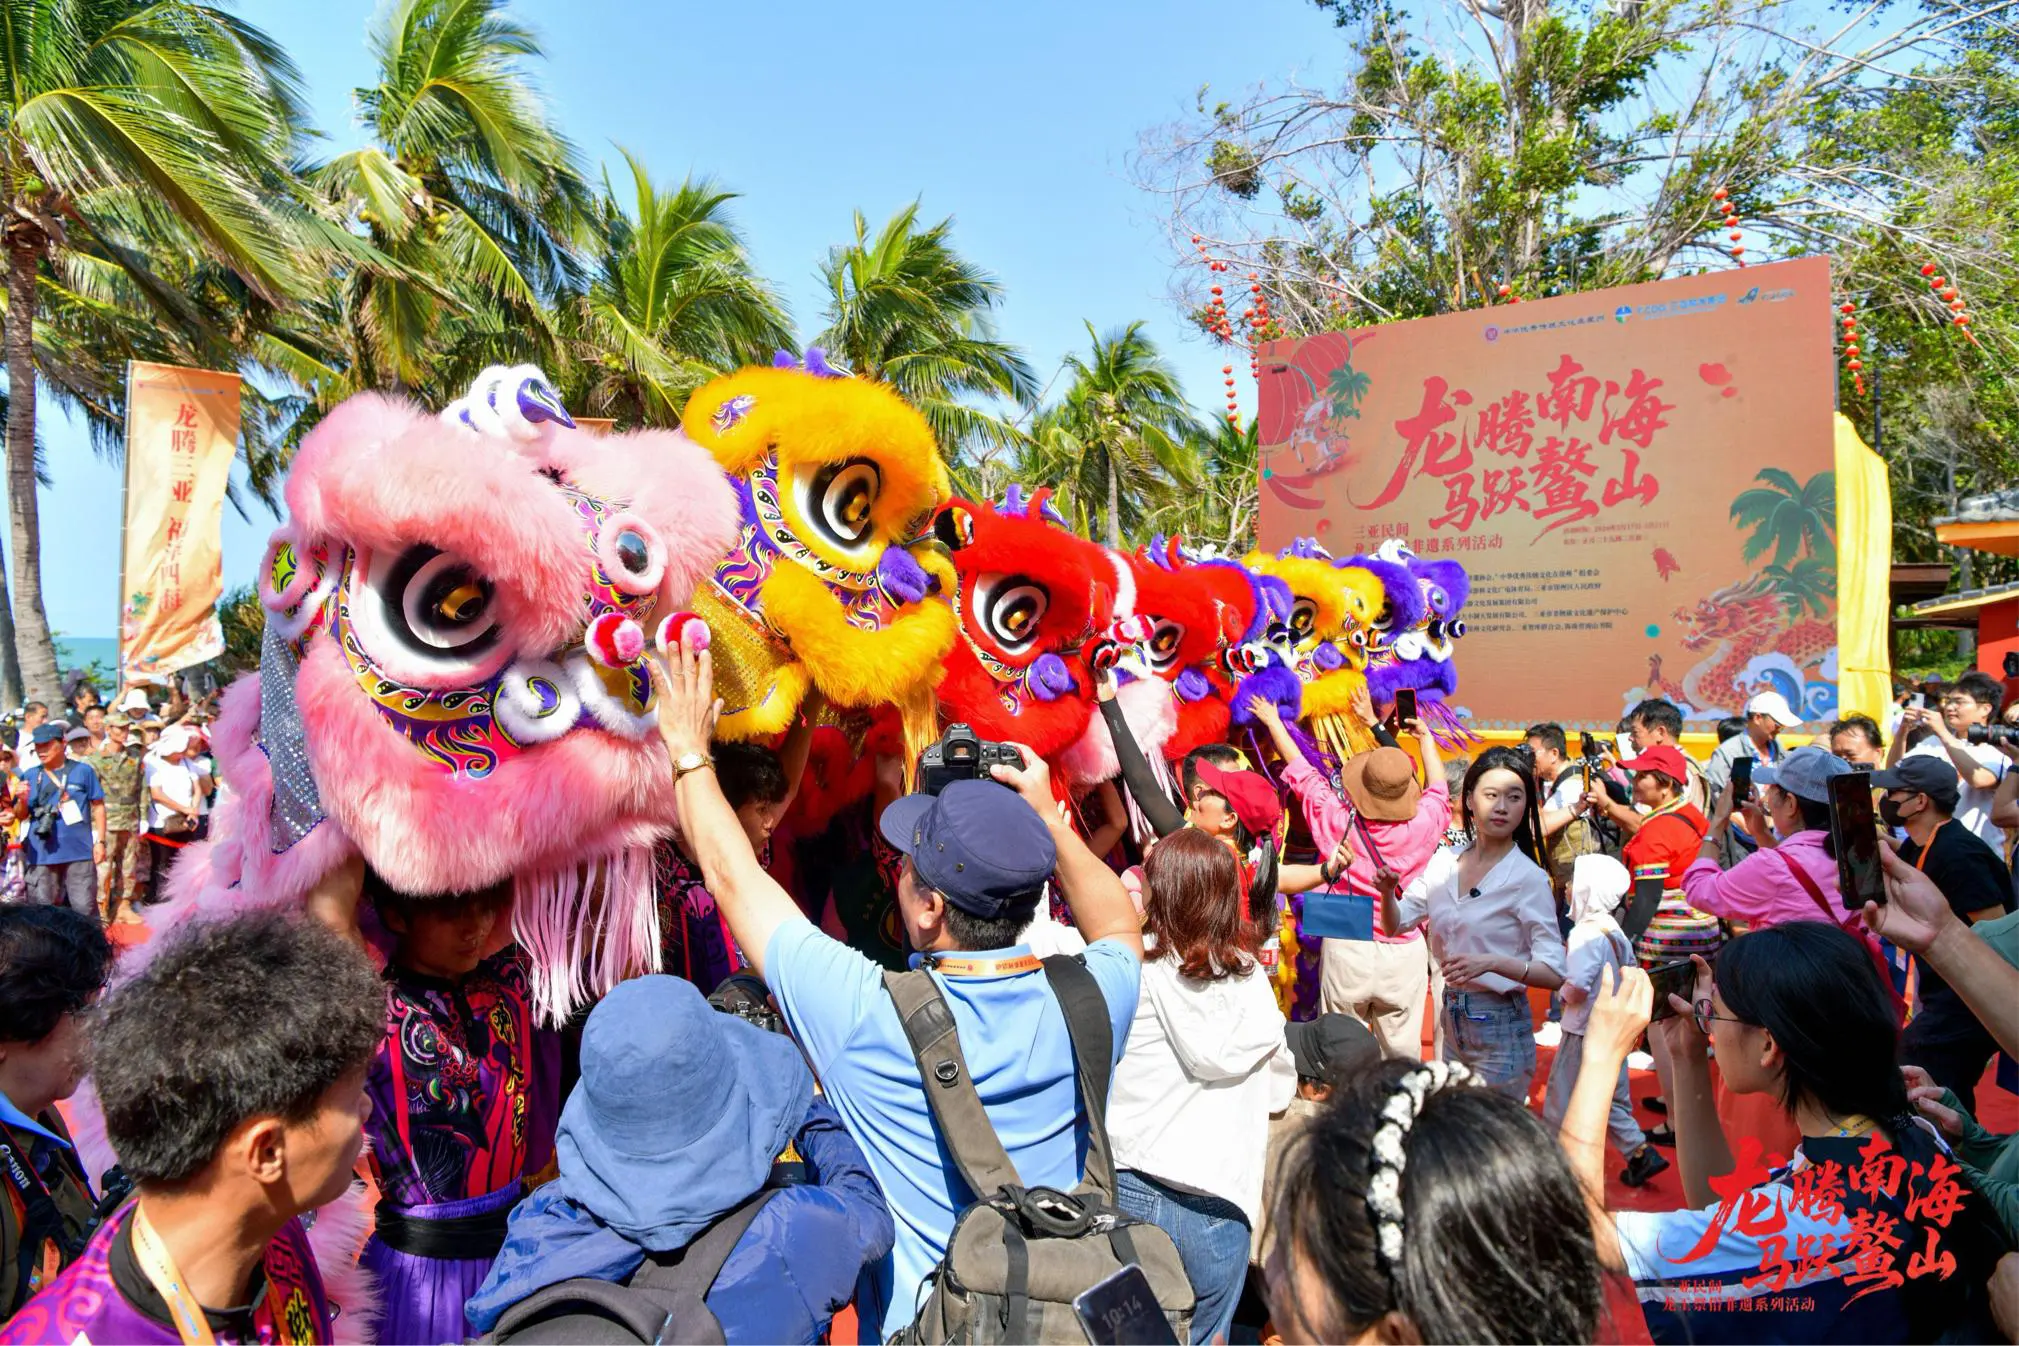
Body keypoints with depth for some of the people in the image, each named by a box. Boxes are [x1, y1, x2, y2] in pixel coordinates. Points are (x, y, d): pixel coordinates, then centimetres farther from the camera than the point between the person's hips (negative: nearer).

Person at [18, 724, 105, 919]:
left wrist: (100, 841, -2)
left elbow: (98, 807, 3)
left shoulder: (83, 771, 0)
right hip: (41, 854, 3)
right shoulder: (31, 776, 7)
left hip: (80, 851, -3)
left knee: (85, 908, 3)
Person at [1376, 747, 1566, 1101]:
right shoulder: (1443, 862, 1)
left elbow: (1554, 973, -17)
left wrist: (1490, 962, -31)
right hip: (1452, 1019, 6)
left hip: (1499, 1029, -5)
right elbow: (1395, 925, 7)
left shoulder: (1529, 878, -15)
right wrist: (1387, 891, -13)